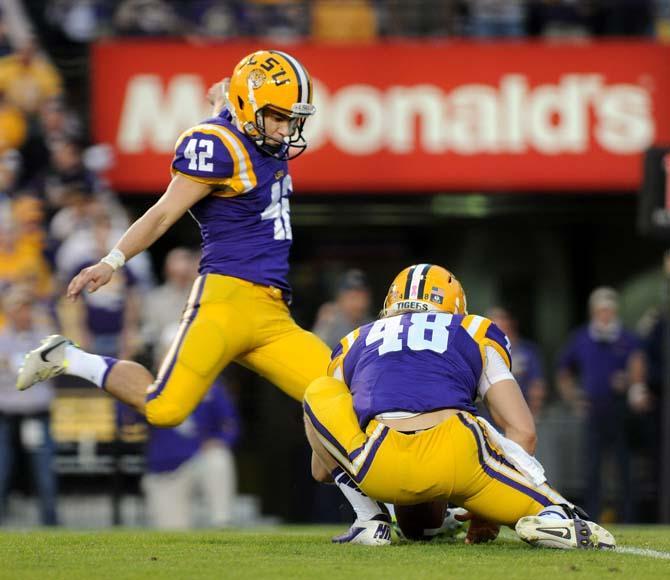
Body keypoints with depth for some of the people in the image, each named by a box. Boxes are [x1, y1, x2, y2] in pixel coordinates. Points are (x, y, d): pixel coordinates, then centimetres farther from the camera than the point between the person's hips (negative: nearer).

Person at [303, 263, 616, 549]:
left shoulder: (354, 344, 32)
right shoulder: (476, 335, 27)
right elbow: (522, 431, 19)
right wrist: (486, 503, 26)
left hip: (378, 471, 1)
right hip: (456, 459, -1)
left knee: (320, 392, 29)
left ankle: (370, 519, 16)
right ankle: (553, 514, -16)